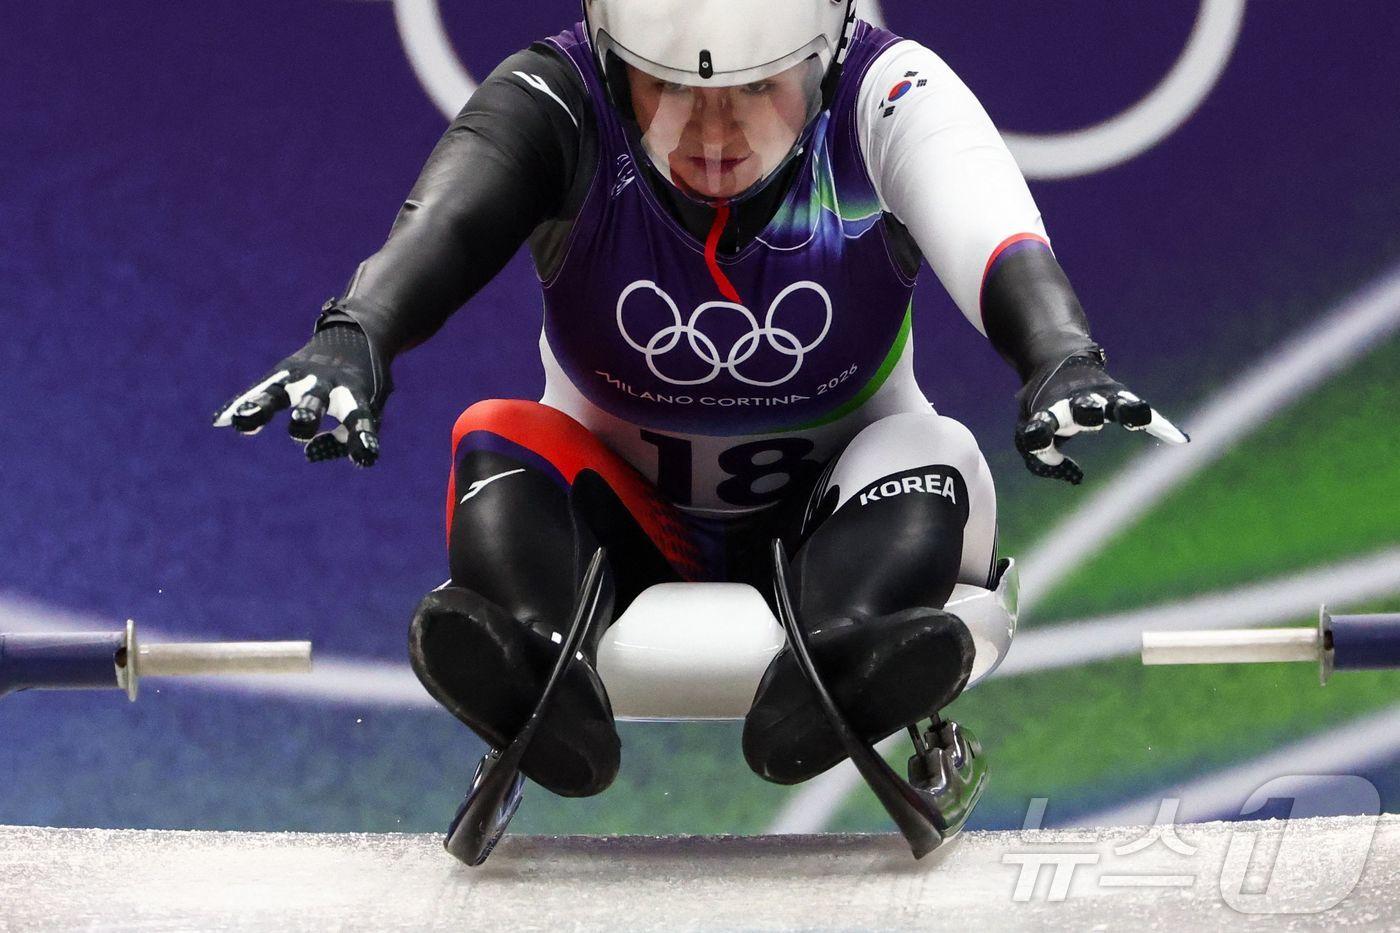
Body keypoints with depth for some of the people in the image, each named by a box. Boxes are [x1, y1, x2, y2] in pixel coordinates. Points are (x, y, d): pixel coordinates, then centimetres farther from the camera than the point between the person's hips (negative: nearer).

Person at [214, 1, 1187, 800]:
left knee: (930, 461, -29)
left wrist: (1060, 358, -60)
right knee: (498, 442, -27)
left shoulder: (887, 95, -19)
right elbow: (444, 223, -38)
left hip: (828, 523, 0)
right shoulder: (556, 104, -19)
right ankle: (541, 685, -53)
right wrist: (357, 334, -60)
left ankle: (838, 656, -57)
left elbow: (996, 236, -38)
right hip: (628, 535, 0)